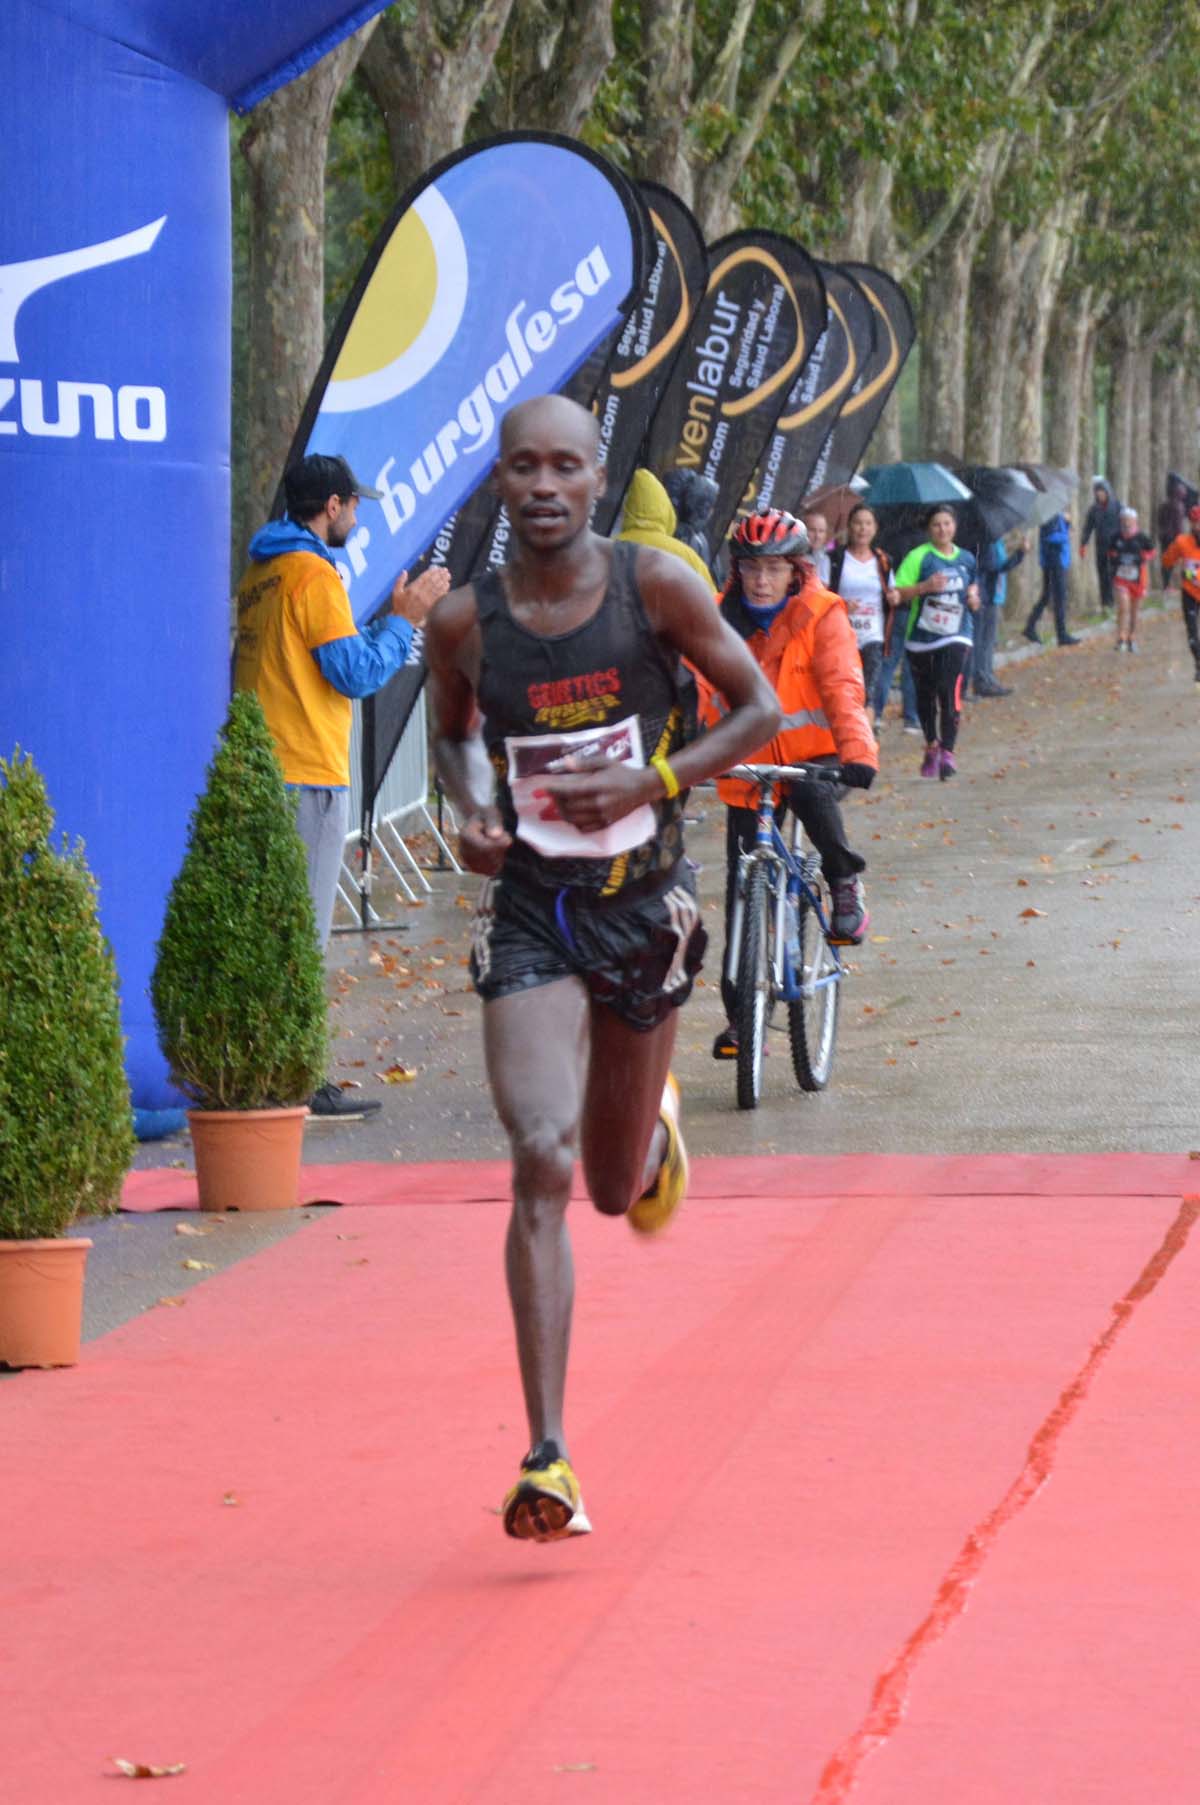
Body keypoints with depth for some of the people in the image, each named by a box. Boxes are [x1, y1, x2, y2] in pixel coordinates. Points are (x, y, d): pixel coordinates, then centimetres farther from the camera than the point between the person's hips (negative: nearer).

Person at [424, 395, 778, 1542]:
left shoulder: (656, 587, -8)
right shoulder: (464, 622, -4)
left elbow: (760, 708, 1)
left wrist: (652, 780, -13)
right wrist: (474, 813, -6)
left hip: (643, 902, 1)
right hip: (529, 911, -1)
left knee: (617, 1186, 14)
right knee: (541, 1164, -17)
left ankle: (653, 1129, 55)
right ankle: (546, 1460, -17)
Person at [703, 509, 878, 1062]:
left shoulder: (821, 617, -9)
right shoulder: (720, 619, -1)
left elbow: (843, 688, -19)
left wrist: (857, 752, -35)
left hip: (811, 755, -3)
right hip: (745, 766, 3)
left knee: (812, 794, -38)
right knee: (743, 894, 1)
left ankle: (845, 881, -10)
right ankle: (741, 1014, 10)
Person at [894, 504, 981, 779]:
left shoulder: (967, 559, 10)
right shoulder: (918, 557, -2)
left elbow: (973, 592, 24)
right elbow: (898, 593, -9)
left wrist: (974, 600, 0)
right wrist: (925, 587, -22)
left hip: (956, 635, 1)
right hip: (922, 637, 0)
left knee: (950, 690, -17)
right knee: (926, 694, 11)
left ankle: (947, 751, -19)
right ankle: (931, 745, 31)